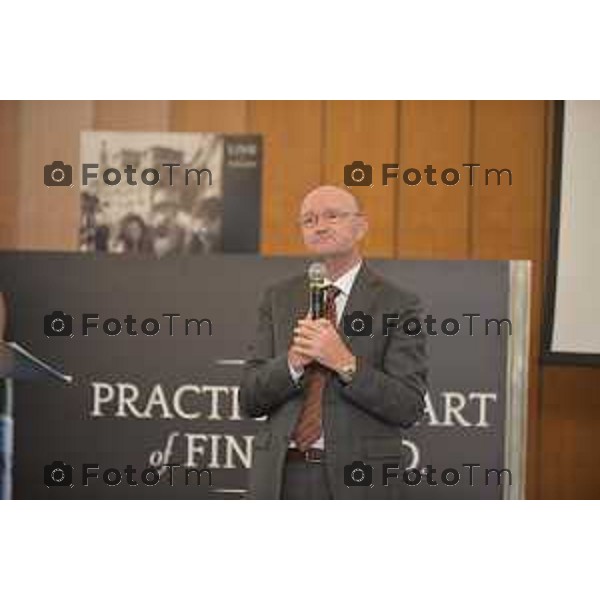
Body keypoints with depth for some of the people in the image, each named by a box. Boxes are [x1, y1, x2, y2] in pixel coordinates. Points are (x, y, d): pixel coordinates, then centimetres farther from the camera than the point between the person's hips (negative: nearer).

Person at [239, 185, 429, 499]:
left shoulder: (398, 305, -2)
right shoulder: (278, 299, 9)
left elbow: (409, 408, -9)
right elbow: (249, 399, 4)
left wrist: (346, 364, -21)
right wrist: (293, 362, -14)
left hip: (358, 479, -3)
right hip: (282, 476, 3)